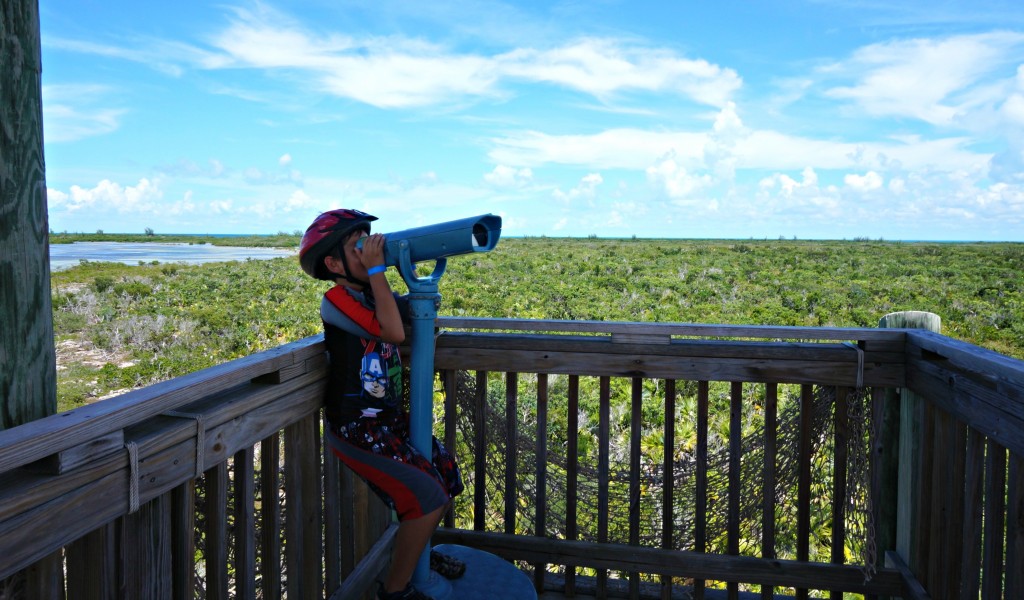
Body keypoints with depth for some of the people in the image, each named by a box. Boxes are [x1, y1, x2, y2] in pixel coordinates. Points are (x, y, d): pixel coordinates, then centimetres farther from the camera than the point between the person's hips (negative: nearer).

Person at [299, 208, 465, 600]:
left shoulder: (374, 295, 7)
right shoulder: (336, 300, -16)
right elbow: (394, 332, -30)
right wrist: (376, 269, -24)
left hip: (390, 420, 8)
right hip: (357, 430, -8)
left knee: (446, 473, 16)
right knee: (427, 497, -14)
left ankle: (415, 551, 40)